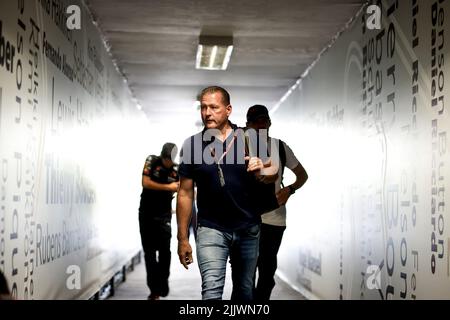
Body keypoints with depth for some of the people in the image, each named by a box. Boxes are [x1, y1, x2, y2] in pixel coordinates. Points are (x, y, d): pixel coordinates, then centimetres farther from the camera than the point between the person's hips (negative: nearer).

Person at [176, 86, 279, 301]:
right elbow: (185, 193, 1)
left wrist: (261, 172, -20)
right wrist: (182, 239, 1)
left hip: (248, 228, 2)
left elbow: (272, 176, 5)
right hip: (211, 228, -1)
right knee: (211, 290, -16)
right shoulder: (192, 145, -3)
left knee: (244, 289, 14)